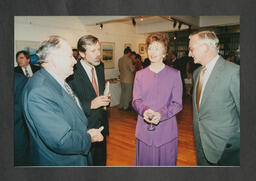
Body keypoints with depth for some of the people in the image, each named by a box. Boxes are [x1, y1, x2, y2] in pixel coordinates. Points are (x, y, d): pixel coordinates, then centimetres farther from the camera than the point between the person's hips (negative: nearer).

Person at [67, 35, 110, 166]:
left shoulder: (100, 67, 3)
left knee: (101, 161, 24)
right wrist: (90, 105, -28)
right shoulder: (72, 73, -20)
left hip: (101, 125, 6)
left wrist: (106, 100, -5)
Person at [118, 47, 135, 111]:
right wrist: (134, 66, 4)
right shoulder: (129, 60, -17)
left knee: (122, 92, 16)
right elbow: (132, 69, -13)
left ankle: (121, 106, 23)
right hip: (128, 79, -7)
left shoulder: (120, 59, 5)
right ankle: (126, 107, 13)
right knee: (128, 93, 5)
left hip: (122, 79, 7)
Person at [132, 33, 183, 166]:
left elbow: (177, 103, -4)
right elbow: (136, 101, 3)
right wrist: (145, 110, -19)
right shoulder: (140, 75, 7)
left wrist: (161, 114, -21)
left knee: (166, 162, 10)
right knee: (144, 162, 11)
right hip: (144, 130, 2)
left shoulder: (175, 74, -1)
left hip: (167, 130, -1)